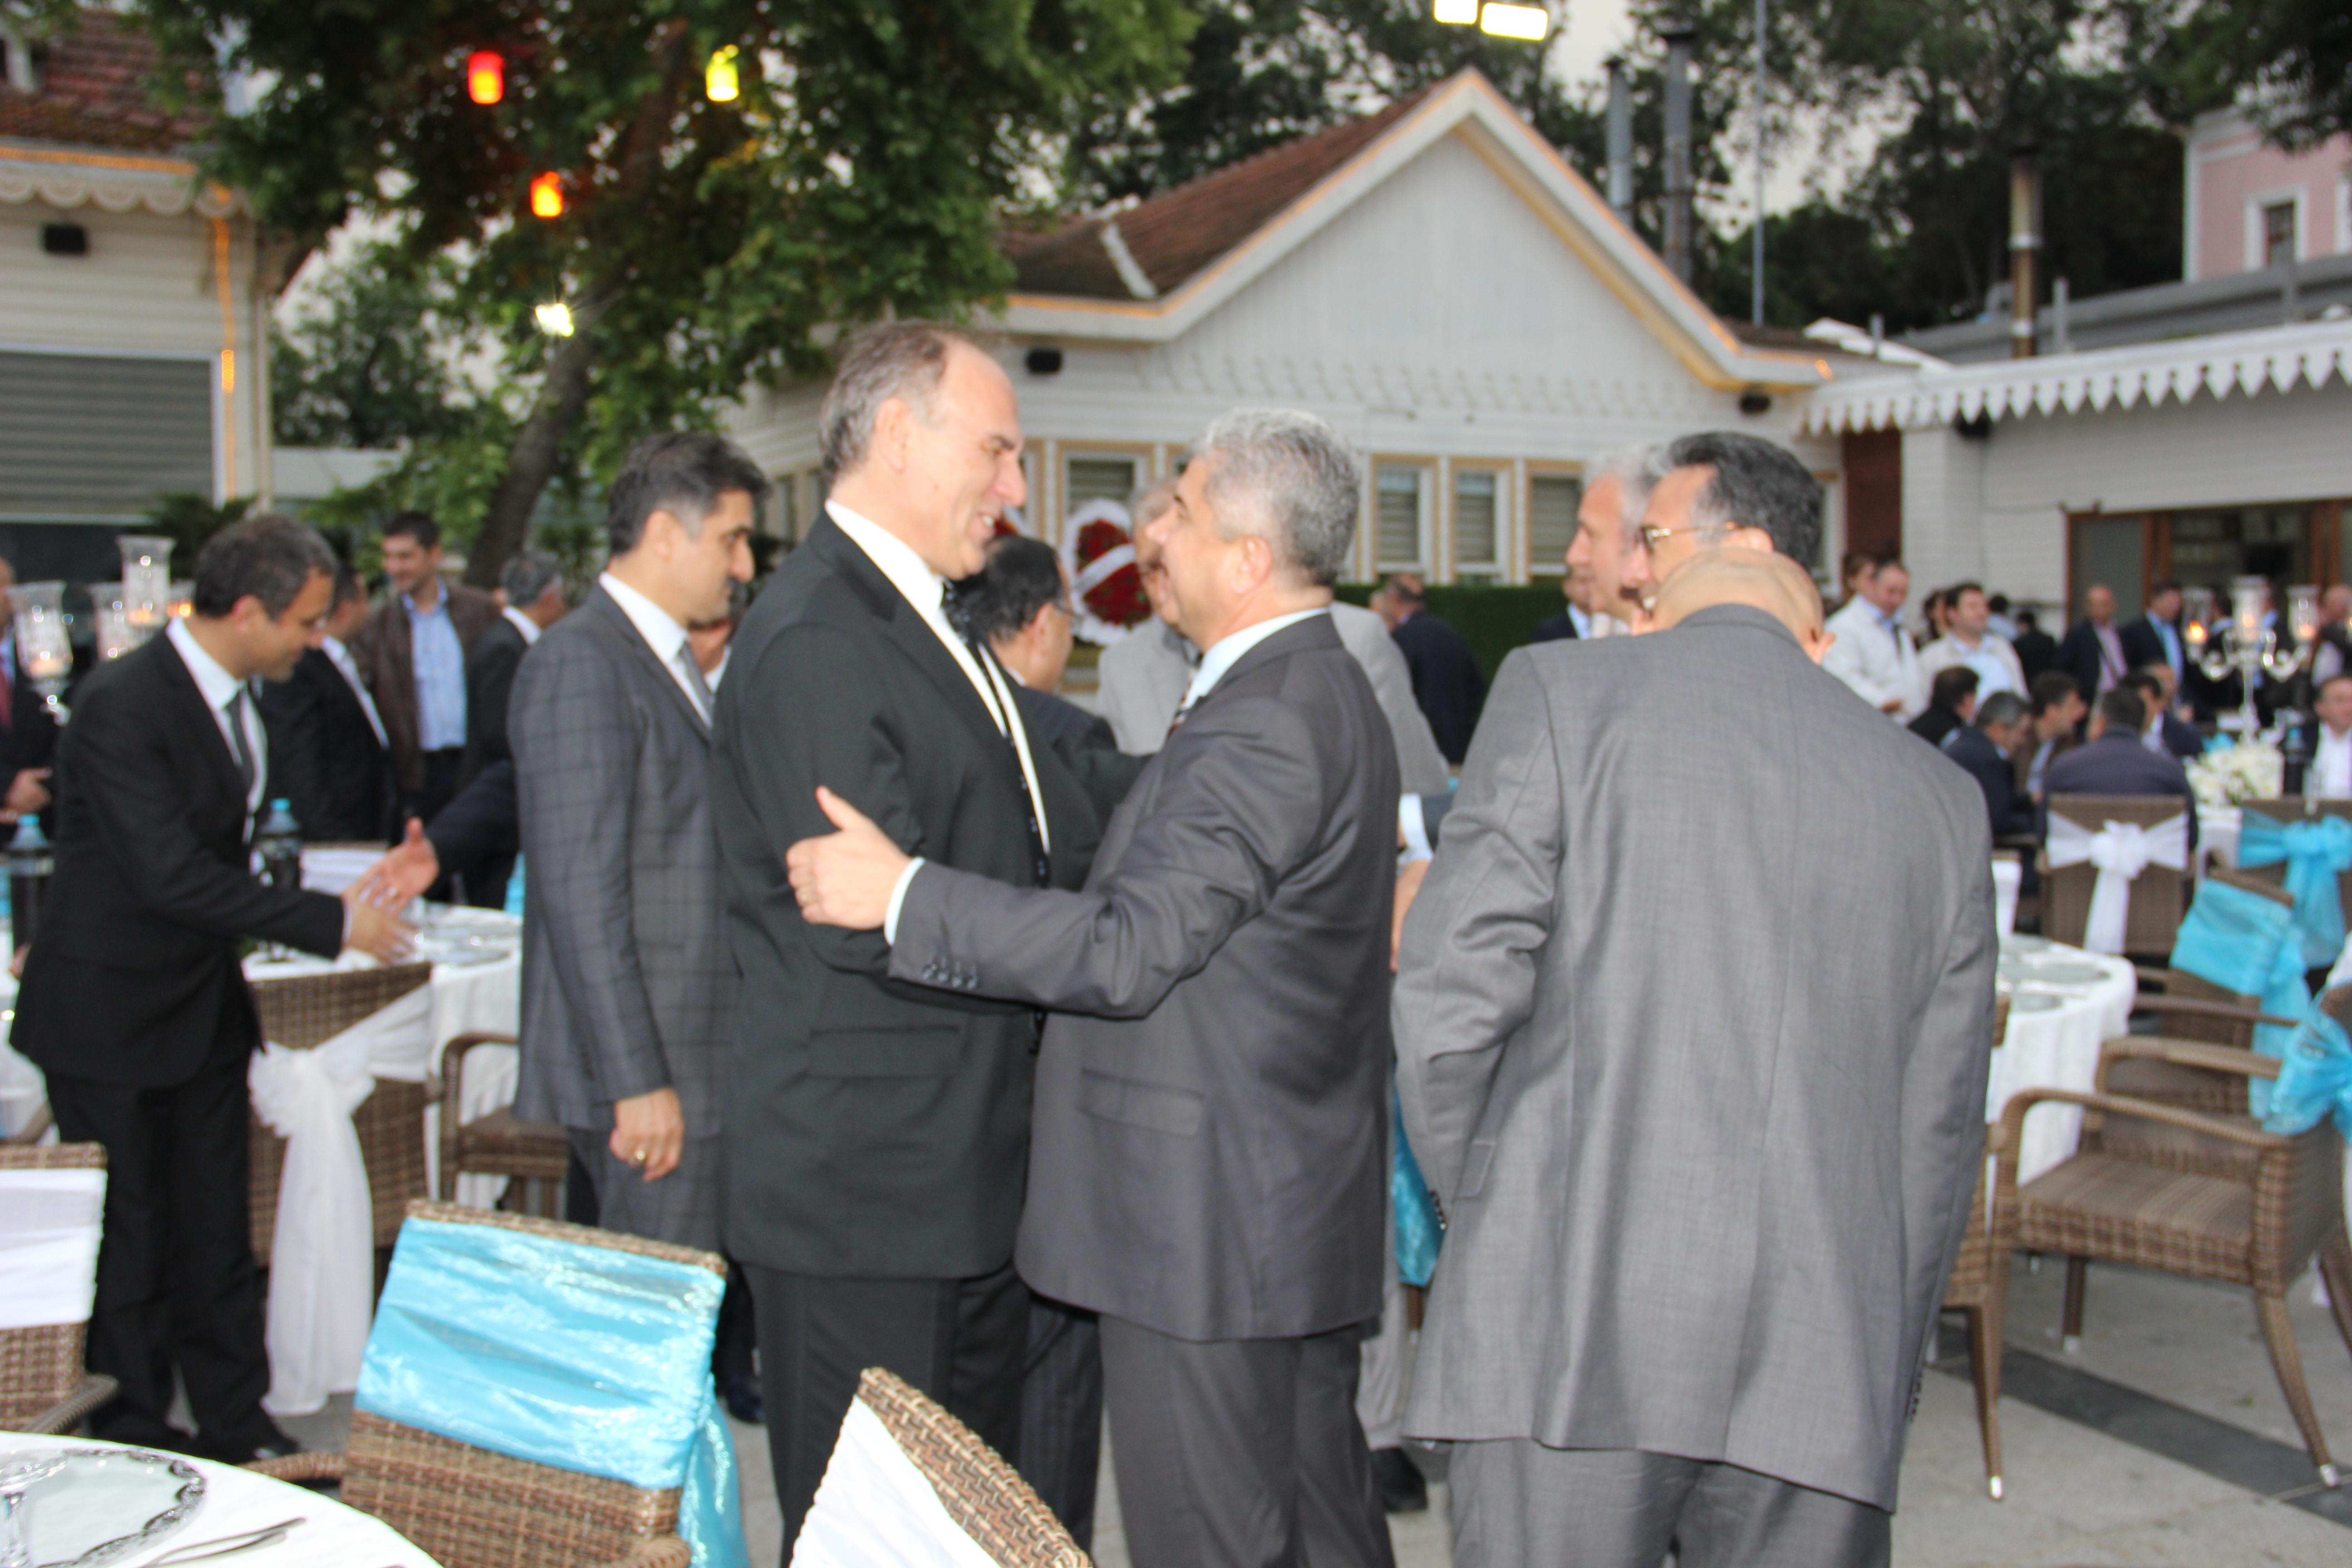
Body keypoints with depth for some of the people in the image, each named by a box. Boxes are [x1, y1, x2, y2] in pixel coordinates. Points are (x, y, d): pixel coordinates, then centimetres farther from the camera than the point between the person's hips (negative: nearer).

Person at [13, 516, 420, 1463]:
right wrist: (332, 922, -25)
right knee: (128, 1243, 3)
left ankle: (236, 1429, 23)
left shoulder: (236, 696, 4)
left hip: (204, 1006, 8)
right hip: (110, 1013, -8)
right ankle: (135, 1446, 17)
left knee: (215, 1232, 13)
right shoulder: (122, 706, -23)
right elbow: (173, 875, -28)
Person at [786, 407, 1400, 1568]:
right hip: (1297, 1208, 10)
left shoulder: (1263, 725, -21)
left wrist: (902, 893, -21)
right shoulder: (1320, 691, 12)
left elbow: (1129, 949, -26)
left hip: (1208, 1224, -10)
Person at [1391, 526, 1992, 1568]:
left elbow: (1454, 990, -6)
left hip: (1569, 1324, -3)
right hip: (1818, 1363, 4)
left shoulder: (1561, 692, 3)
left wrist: (1468, 1197, 12)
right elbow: (1937, 1135, 16)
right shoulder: (1941, 796, 15)